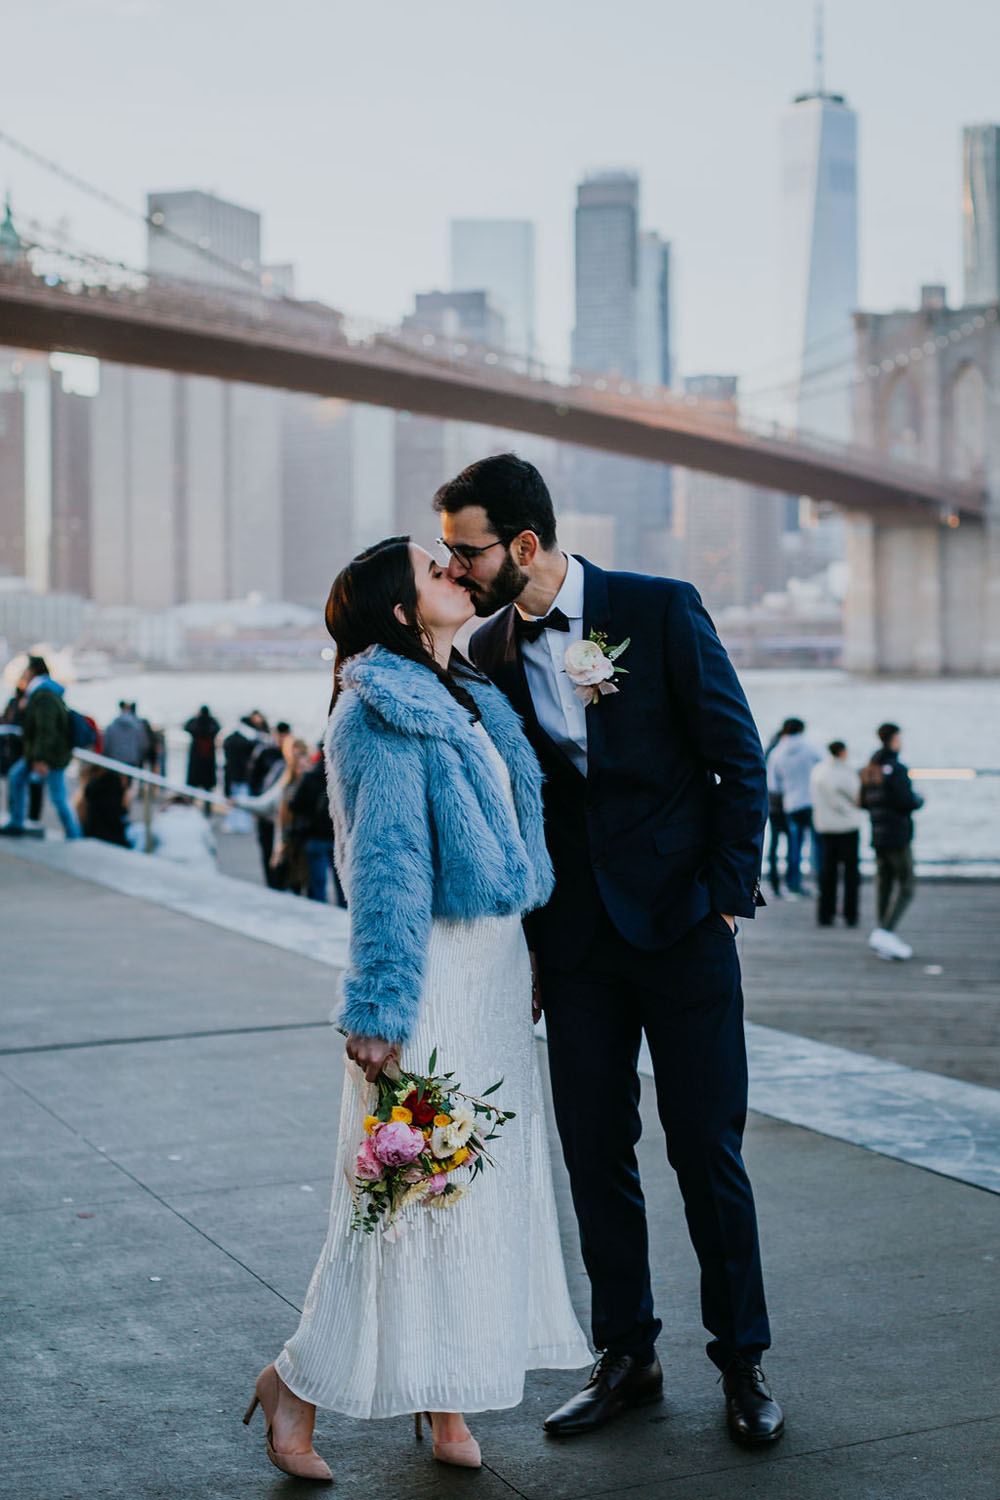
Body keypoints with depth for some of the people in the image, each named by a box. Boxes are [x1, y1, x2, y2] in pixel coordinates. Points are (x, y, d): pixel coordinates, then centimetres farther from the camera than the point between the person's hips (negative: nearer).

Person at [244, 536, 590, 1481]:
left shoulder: (472, 699, 15)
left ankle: (448, 1399, 21)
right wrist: (379, 1008, -19)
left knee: (489, 1173, 10)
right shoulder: (380, 711, -12)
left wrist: (528, 959, 19)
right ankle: (299, 1381, 12)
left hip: (497, 971, 9)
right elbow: (385, 864, -17)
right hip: (432, 971, -9)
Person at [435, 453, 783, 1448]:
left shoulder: (661, 610, -7)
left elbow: (740, 759, -4)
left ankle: (741, 1362, 17)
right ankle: (626, 1357, 21)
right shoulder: (486, 654, 4)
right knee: (595, 1153, 7)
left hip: (682, 923, -3)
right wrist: (527, 941, 5)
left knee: (707, 1150, 2)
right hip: (575, 940, 4)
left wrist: (727, 891, -7)